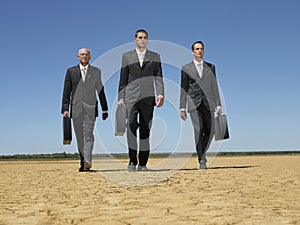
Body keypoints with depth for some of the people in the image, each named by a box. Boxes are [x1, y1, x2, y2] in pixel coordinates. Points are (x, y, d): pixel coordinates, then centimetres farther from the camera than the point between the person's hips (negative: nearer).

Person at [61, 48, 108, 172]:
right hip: (76, 109, 2)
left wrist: (105, 109, 12)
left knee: (88, 135, -14)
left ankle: (87, 162, -22)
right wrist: (65, 108, -3)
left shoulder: (96, 71, 10)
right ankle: (83, 161, 15)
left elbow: (100, 90, 12)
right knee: (80, 137, 6)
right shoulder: (71, 71, 10)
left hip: (90, 108, -1)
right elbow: (66, 91, 6)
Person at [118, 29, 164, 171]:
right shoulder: (127, 56, 14)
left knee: (145, 129, 1)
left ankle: (143, 163, 7)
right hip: (131, 97, -1)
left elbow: (158, 77, 5)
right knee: (131, 124, -17)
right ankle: (132, 160, -11)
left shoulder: (155, 57, 14)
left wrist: (160, 94, -9)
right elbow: (123, 79, 11)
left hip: (148, 98, 1)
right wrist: (120, 97, 3)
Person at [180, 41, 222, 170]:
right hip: (194, 104, -2)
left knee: (209, 132, 1)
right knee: (199, 130, -15)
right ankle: (202, 161, -10)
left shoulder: (211, 67, 15)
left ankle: (202, 153, 26)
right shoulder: (186, 68, 9)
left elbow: (214, 86, 12)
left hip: (208, 104, 2)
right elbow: (184, 89, 7)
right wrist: (182, 108, 0)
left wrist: (218, 104, 4)